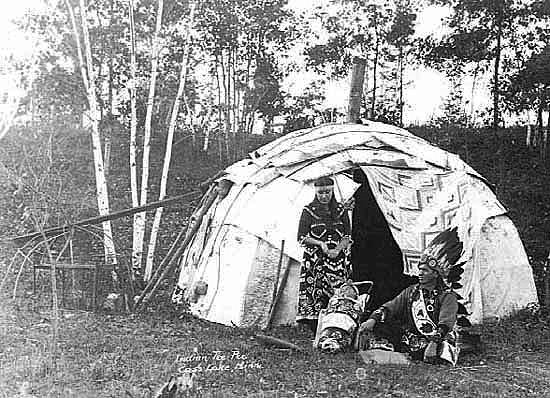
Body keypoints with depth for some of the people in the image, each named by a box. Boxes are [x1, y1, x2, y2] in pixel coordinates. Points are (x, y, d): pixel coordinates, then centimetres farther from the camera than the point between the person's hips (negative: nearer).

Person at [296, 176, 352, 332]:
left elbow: (347, 237, 8)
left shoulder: (341, 210, 10)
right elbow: (302, 238, 1)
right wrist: (320, 243, -12)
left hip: (338, 260, 2)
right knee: (315, 295, -8)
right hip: (315, 261, -2)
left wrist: (337, 249, -10)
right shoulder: (309, 211, 3)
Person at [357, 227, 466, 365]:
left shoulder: (447, 296, -1)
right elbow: (388, 308, 6)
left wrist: (436, 339, -38)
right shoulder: (411, 291, 15)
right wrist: (372, 320, -14)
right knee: (369, 328, -11)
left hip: (434, 341, -4)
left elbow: (446, 322, -18)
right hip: (407, 342, 4)